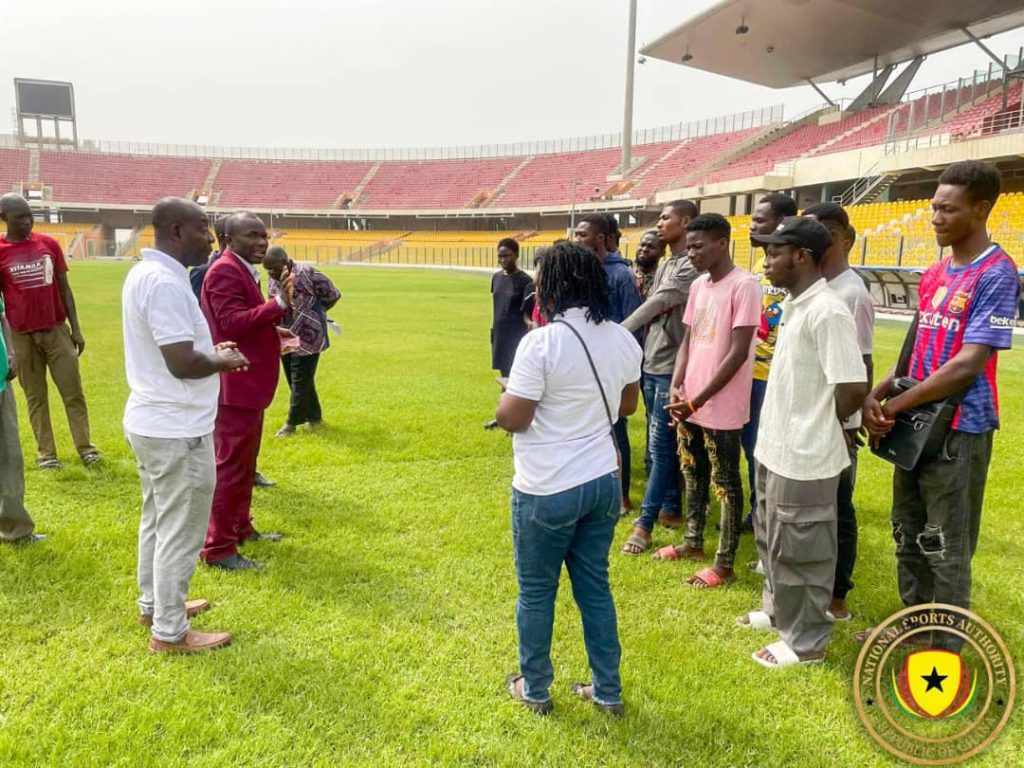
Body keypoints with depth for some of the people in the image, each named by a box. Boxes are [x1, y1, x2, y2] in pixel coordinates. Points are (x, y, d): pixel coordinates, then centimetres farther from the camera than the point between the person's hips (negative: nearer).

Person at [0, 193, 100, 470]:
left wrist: (76, 328, 5)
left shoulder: (49, 244, 4)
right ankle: (45, 452, 13)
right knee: (36, 396, 6)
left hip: (57, 329, 2)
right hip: (22, 335, -2)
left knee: (73, 392, 3)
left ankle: (85, 446, 10)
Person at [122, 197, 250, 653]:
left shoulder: (143, 273, 9)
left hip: (150, 421, 10)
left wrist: (211, 350, 10)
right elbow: (182, 362, -28)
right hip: (177, 429, -10)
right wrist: (223, 362, -9)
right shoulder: (165, 282, -23)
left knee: (157, 521, 23)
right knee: (180, 532, 3)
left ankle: (154, 604, 39)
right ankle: (169, 632, 17)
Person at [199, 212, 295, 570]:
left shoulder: (244, 271, 17)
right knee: (230, 465, -5)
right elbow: (232, 322, -27)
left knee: (245, 462, 20)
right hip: (235, 385, -11)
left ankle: (240, 527, 34)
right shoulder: (224, 271, -17)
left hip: (249, 383, 11)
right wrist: (279, 304, -33)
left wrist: (272, 331, 12)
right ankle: (218, 548, 4)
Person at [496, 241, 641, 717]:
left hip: (547, 491, -6)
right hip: (602, 483, 6)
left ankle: (535, 689, 32)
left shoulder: (541, 343, -20)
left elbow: (511, 419, -16)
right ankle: (608, 691, 31)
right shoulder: (623, 340, 1)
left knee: (536, 592, 14)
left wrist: (507, 394, 4)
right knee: (595, 587, 19)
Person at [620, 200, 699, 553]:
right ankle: (671, 508, 28)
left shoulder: (691, 266, -14)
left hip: (672, 367, -9)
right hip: (652, 364, 9)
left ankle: (644, 525, 0)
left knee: (661, 445, -5)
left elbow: (658, 304, -21)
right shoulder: (664, 265, 16)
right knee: (664, 443, 16)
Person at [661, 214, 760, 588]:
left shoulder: (744, 286, -14)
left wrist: (697, 400, -17)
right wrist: (676, 386, -2)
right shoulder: (698, 285, 11)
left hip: (721, 408, -8)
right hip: (689, 402, 8)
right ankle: (693, 541, 34)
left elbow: (738, 352, -18)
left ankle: (724, 563, 15)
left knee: (725, 483, 4)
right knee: (693, 473, 18)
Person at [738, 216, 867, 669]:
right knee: (771, 540, 23)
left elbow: (853, 388, -23)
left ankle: (806, 641, 22)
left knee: (799, 551, 5)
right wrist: (776, 436, 13)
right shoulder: (792, 305, 9)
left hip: (804, 456, -10)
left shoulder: (827, 312, -21)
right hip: (776, 447, 10)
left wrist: (818, 430, -7)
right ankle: (776, 611, 42)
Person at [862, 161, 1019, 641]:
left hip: (958, 430, -8)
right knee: (909, 534, 18)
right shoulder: (934, 275, 11)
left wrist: (894, 405, -16)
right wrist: (875, 396, -3)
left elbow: (968, 364, -20)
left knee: (946, 547, 4)